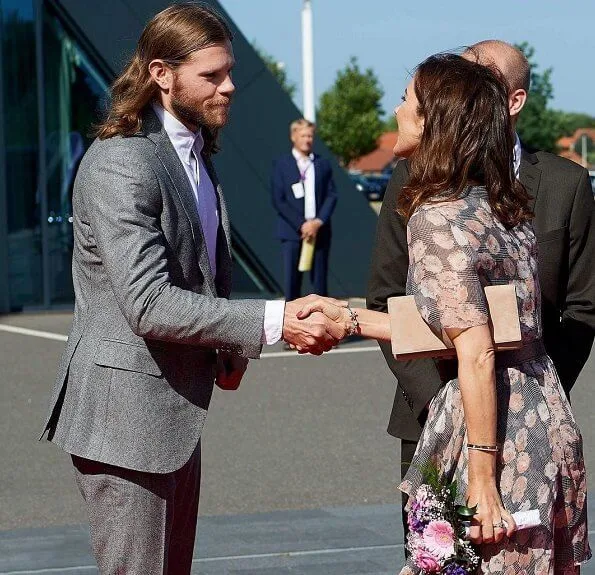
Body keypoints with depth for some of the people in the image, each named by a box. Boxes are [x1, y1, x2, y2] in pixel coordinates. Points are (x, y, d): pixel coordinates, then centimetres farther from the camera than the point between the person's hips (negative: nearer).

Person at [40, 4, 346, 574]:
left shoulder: (195, 152, 12)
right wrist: (273, 321, -28)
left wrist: (230, 351, 6)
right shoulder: (120, 164, -19)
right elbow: (149, 304, -27)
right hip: (126, 417, -10)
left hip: (176, 411, 10)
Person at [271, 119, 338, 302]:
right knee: (291, 281, -5)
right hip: (292, 232, -3)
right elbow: (278, 200, -3)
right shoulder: (281, 165, 2)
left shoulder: (323, 164, 11)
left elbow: (331, 195, 6)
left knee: (320, 281, 4)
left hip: (319, 231, 3)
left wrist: (318, 222, -9)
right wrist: (301, 225, -11)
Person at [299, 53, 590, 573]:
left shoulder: (436, 217, -15)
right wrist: (350, 317, 18)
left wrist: (482, 481, -19)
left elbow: (477, 355, -20)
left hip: (496, 433, -8)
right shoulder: (503, 205, 11)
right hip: (548, 427, 9)